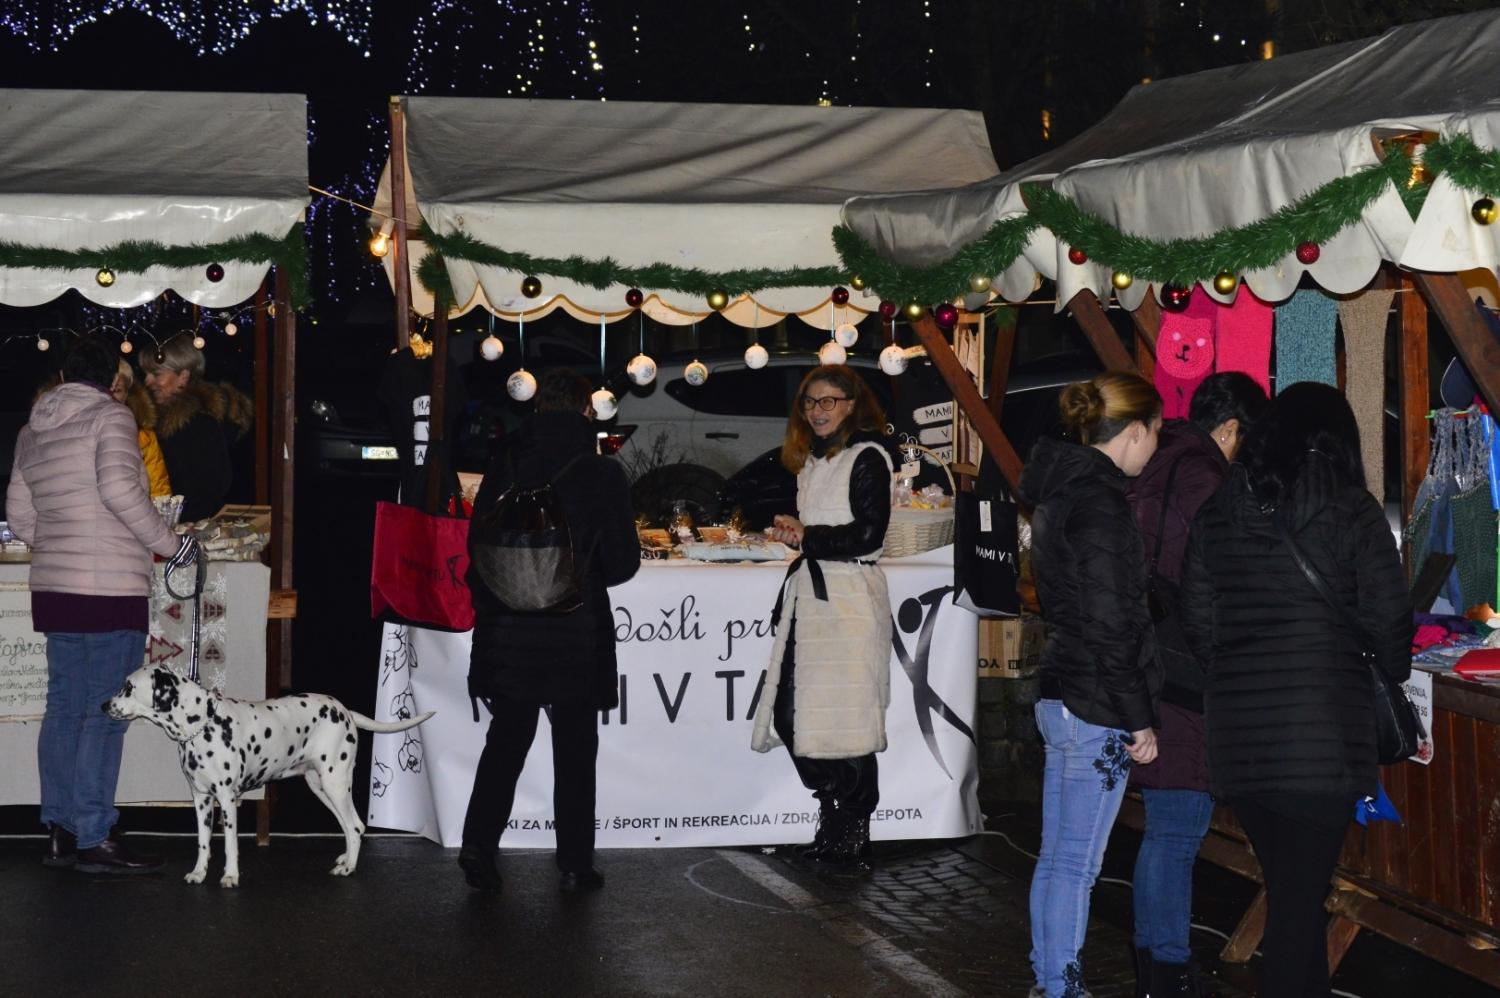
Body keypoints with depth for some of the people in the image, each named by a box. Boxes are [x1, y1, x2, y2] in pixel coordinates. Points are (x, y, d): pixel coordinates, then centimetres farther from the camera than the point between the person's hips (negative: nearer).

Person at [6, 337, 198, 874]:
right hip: (110, 588, -8)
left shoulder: (33, 430, 15)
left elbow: (19, 514, 16)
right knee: (104, 714, -5)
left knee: (64, 708, 11)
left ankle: (60, 832, 14)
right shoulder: (111, 416, -7)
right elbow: (119, 488, -20)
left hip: (54, 586, 8)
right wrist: (170, 544, -11)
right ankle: (95, 839, -5)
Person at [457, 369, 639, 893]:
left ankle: (478, 844, 1)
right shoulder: (603, 474, -8)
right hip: (576, 629, -2)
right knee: (574, 750, 9)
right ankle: (575, 864, 12)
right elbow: (623, 562, -5)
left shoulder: (505, 466, -1)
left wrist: (488, 606, 12)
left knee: (506, 739, 13)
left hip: (508, 628, 2)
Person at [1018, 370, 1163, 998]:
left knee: (1056, 857, 16)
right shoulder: (1099, 504, -18)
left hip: (1059, 696, 10)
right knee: (1077, 865, -2)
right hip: (1096, 708, -10)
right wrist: (1139, 720, -15)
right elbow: (1109, 626, -20)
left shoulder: (1060, 491, 12)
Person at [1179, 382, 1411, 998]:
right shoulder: (1351, 511, -3)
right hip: (1322, 732, -4)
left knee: (1288, 891, 16)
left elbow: (1197, 624, 7)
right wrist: (1396, 672, 15)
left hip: (1238, 734, 4)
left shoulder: (1216, 513, 8)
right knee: (1300, 898, 0)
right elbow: (1388, 621, -4)